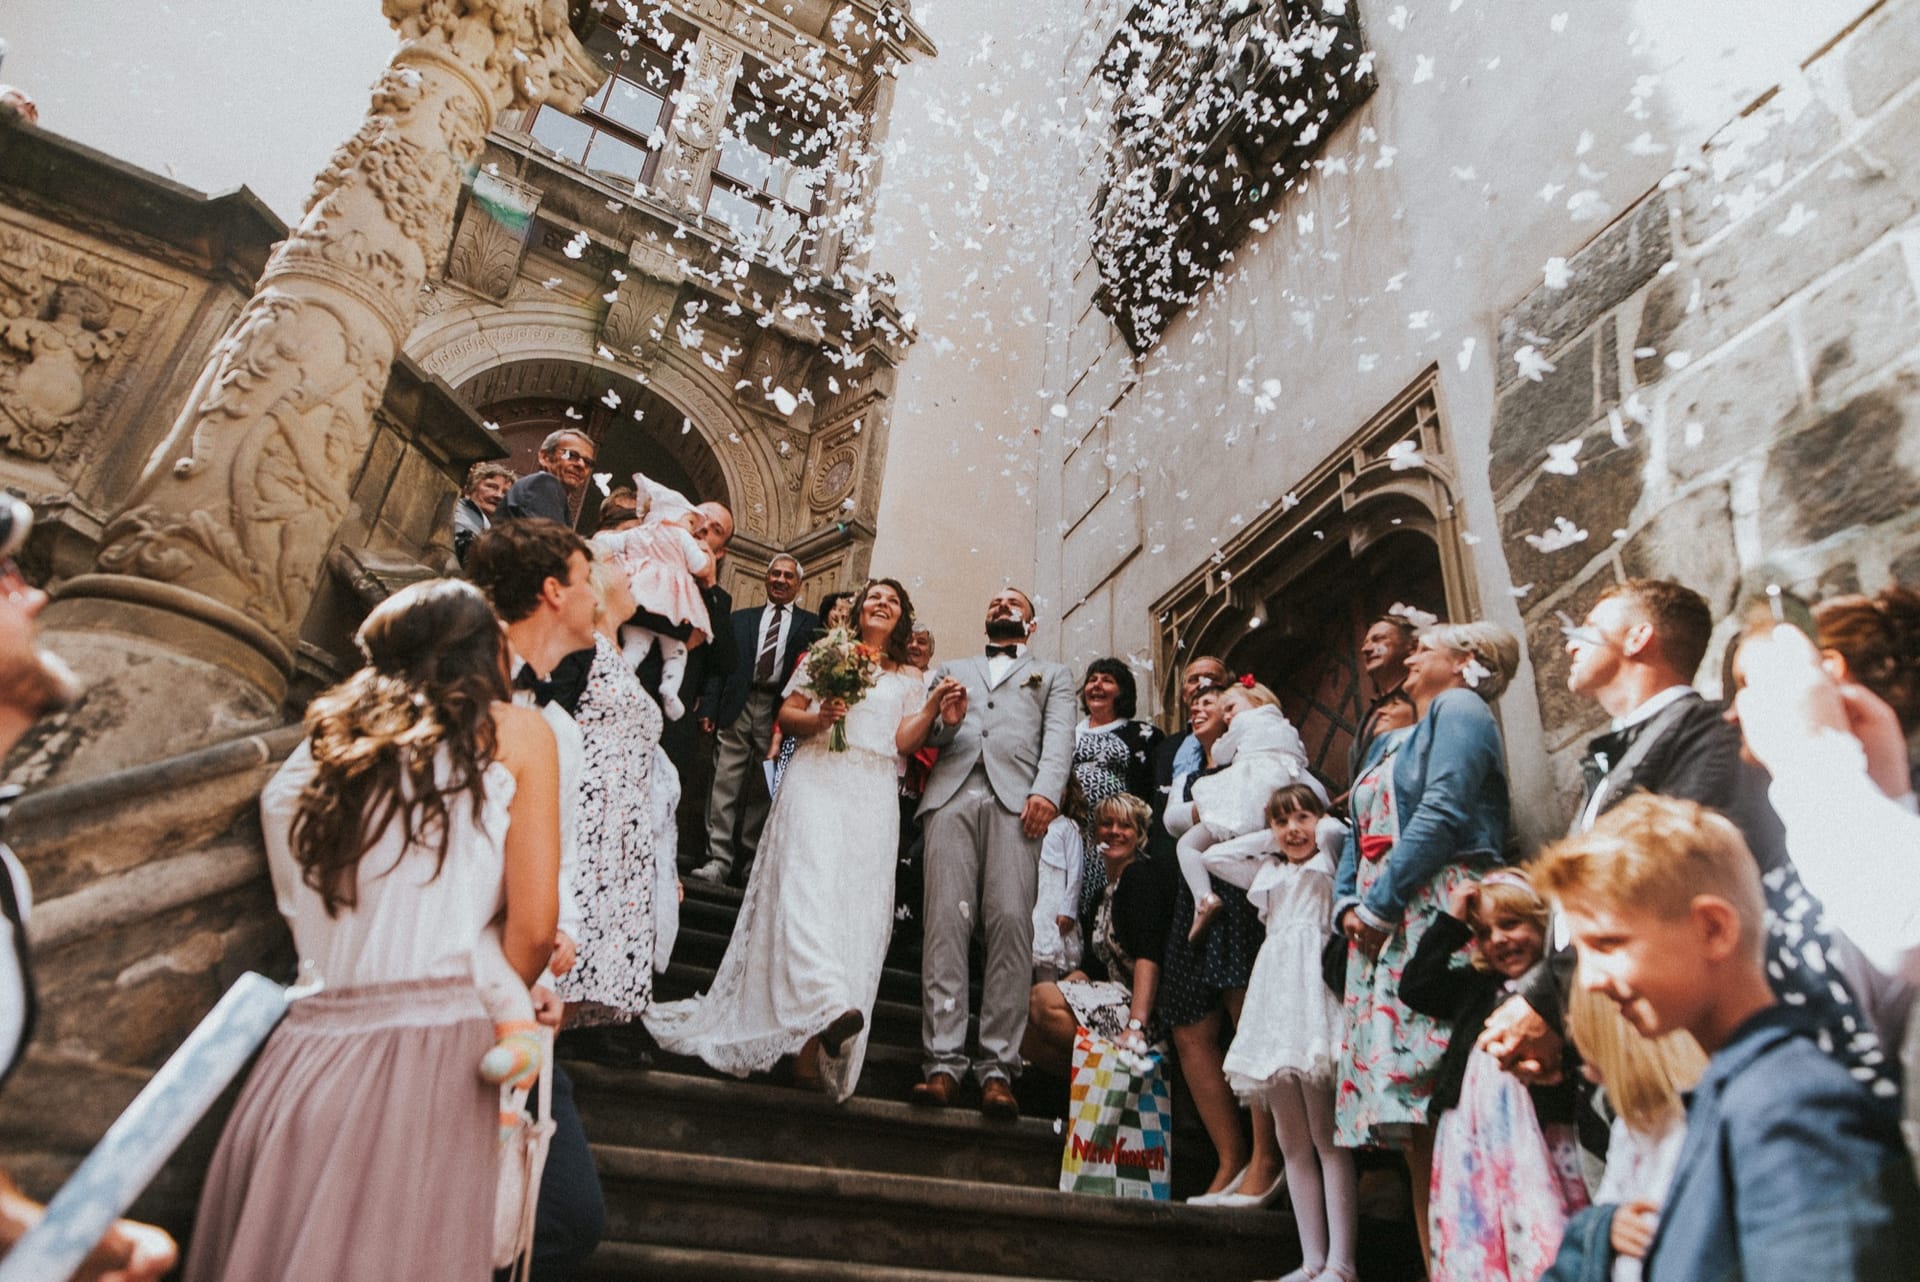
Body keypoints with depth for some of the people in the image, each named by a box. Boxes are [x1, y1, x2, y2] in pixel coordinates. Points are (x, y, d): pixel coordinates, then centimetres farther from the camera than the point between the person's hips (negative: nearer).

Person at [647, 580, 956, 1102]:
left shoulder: (909, 678, 19)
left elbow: (903, 740, 6)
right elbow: (786, 715, 10)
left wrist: (934, 704, -8)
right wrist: (819, 716, -10)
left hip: (872, 793, 2)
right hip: (817, 779, -1)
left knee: (860, 902, -9)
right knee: (811, 879, -23)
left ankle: (810, 1044, -10)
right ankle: (827, 1004, -39)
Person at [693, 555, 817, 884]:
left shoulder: (812, 624, 10)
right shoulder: (741, 618, 16)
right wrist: (708, 708, 0)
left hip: (779, 713, -1)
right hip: (737, 709, 1)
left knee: (762, 792, 5)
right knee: (724, 786, -4)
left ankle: (751, 860, 15)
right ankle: (719, 859, -2)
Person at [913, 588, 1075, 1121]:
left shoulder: (1053, 675, 26)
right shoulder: (953, 670, 32)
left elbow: (1059, 737, 9)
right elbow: (924, 734, 20)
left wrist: (1046, 792, -10)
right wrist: (945, 721, -4)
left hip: (1015, 799, -1)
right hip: (952, 794, 2)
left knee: (1011, 921, -15)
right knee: (945, 920, -12)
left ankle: (998, 1067, -15)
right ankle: (944, 1063, -13)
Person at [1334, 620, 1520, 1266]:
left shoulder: (1460, 708, 2)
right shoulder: (1389, 743, 27)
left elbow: (1441, 815, -12)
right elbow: (1361, 833, 24)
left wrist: (1381, 904, -14)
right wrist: (1347, 905, 5)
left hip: (1436, 916, -8)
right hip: (1381, 930, 8)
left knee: (1439, 1104, -14)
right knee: (1415, 1122, 5)